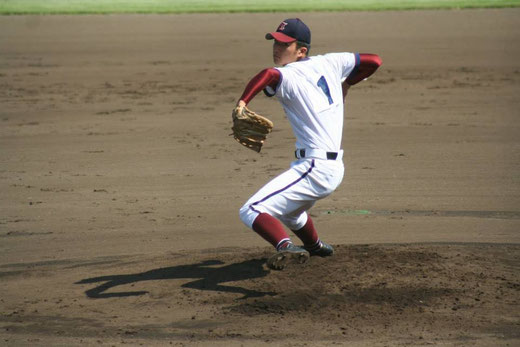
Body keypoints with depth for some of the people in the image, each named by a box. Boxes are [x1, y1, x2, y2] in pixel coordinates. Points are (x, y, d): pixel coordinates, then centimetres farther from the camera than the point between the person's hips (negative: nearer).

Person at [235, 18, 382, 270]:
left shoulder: (288, 77, -12)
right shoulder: (328, 63, 10)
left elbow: (269, 74, -36)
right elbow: (374, 61, 19)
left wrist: (242, 102, -33)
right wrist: (346, 83, 32)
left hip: (314, 168, -9)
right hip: (335, 168, 9)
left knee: (251, 212, -19)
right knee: (290, 209, 38)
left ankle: (286, 247, -41)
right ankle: (314, 245, 62)